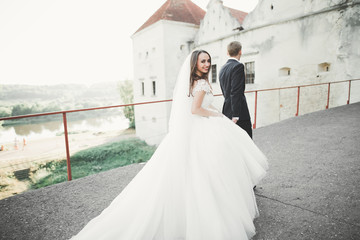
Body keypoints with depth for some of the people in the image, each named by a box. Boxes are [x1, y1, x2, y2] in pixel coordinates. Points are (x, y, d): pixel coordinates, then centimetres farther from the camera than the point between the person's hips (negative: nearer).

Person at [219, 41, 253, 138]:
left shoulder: (223, 68, 15)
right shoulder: (238, 66, -11)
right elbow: (236, 93, -19)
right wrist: (235, 115, -20)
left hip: (227, 111, 9)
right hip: (239, 114, -8)